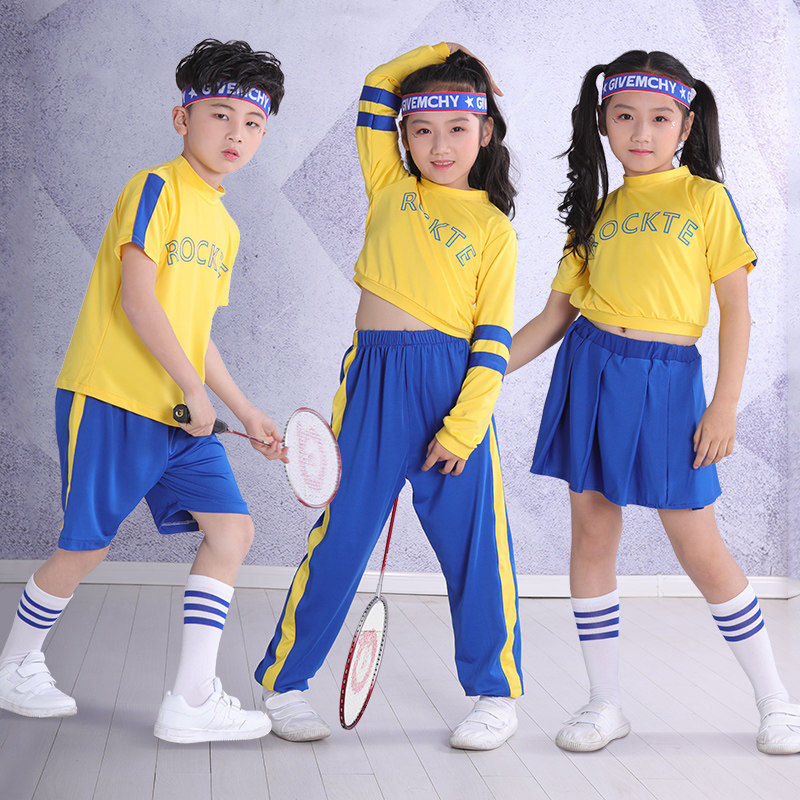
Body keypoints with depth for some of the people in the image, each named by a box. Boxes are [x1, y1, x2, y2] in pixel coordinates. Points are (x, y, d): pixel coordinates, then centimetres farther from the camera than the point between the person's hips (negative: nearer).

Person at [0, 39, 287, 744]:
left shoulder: (225, 227, 15)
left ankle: (192, 699, 3)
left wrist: (245, 410, 15)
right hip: (111, 400, -8)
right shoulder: (157, 188, -9)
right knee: (88, 545, 2)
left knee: (232, 530, -1)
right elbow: (137, 301, -18)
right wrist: (195, 389, -16)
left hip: (182, 411, 8)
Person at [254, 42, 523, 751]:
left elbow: (495, 334, -1)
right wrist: (444, 53, 16)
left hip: (453, 385, -1)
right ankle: (284, 681, 16)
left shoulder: (493, 227, 6)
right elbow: (377, 90, 14)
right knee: (341, 536, 3)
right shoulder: (389, 189, 14)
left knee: (475, 544, 2)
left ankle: (497, 692, 19)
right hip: (374, 380, 1)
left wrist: (465, 422, -11)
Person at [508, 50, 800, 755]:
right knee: (593, 537, 6)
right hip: (590, 372, 4)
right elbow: (554, 317, 12)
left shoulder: (705, 199, 2)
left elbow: (736, 310, -1)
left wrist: (725, 406, -8)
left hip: (666, 380, -4)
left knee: (699, 548, 0)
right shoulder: (596, 211, 11)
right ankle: (605, 704, 18)